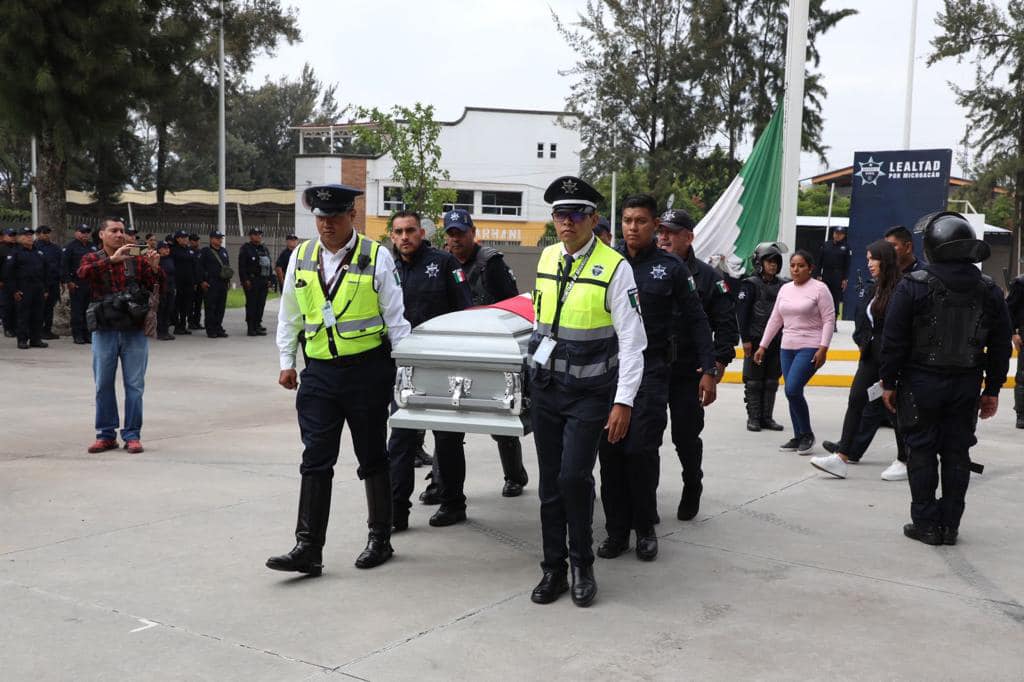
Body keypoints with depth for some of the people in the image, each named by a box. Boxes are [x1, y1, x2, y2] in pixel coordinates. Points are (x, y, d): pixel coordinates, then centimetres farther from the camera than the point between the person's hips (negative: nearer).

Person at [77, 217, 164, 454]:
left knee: (134, 385, 1)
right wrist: (113, 259, -30)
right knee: (103, 385, 7)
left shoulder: (137, 259, 5)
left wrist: (155, 268, -24)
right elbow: (83, 272, -18)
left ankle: (132, 435, 9)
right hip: (104, 331, 0)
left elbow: (158, 285, -3)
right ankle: (106, 435, 17)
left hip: (134, 331, 0)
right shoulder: (92, 259, 5)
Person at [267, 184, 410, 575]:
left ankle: (380, 540, 24)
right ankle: (307, 549, 3)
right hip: (319, 371, 3)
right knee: (316, 461, 1)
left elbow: (395, 317, -3)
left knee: (372, 458, 10)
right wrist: (286, 362, 9)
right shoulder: (301, 257, 6)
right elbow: (289, 315, 14)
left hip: (367, 370, -3)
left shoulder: (376, 257, -5)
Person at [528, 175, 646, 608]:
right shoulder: (546, 259, 6)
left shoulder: (614, 267, -12)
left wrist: (623, 401, -18)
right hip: (547, 387, 5)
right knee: (551, 481, 8)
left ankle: (582, 565, 10)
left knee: (574, 476, -12)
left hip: (590, 393, -5)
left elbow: (631, 340, -13)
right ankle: (553, 569, 19)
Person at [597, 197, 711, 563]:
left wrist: (709, 371, 1)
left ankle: (645, 528, 11)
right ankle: (616, 529, 14)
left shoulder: (671, 267, 1)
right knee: (610, 451, 3)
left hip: (652, 368, -2)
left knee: (641, 450, -6)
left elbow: (697, 321, 5)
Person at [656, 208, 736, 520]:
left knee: (686, 437, 6)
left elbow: (726, 328, -3)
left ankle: (692, 488, 32)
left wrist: (713, 372, -10)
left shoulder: (707, 278, 0)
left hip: (689, 376, -2)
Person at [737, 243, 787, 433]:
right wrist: (745, 339, -13)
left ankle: (767, 417, 17)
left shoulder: (782, 285, 8)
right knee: (754, 382, 2)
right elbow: (742, 313, -9)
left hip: (777, 341, 5)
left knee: (772, 381, 9)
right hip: (756, 340, -5)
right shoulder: (750, 285, -7)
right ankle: (753, 418, 9)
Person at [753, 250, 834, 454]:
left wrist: (823, 348, -16)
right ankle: (799, 437, 17)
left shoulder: (819, 289, -6)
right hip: (787, 348, 6)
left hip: (810, 348, -6)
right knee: (791, 393, 6)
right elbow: (775, 319, 15)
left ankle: (807, 434, 1)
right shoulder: (785, 289, 12)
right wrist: (763, 346, 13)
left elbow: (829, 320, -8)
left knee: (792, 390, -16)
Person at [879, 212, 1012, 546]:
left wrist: (888, 382, -1)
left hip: (921, 383, -3)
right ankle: (950, 525, 15)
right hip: (967, 386, 3)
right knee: (957, 453, 10)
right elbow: (1000, 345, 7)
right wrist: (992, 389, 14)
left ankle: (926, 524, 9)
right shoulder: (989, 291, 2)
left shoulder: (913, 286, -11)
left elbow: (894, 340, -10)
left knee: (921, 452, 6)